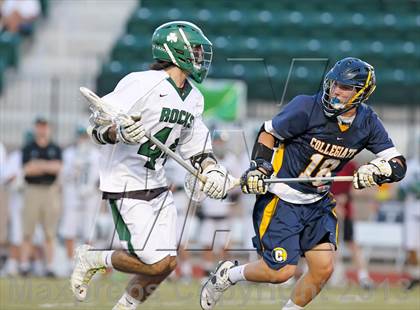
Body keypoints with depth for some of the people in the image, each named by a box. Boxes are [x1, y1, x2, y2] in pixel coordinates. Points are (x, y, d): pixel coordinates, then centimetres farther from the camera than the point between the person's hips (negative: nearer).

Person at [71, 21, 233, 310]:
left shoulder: (194, 98, 9)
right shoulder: (142, 84, -17)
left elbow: (195, 147, 18)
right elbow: (98, 125, -17)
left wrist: (211, 170, -1)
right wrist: (121, 132, -38)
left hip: (158, 187, 9)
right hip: (126, 187, -9)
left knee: (167, 263, 4)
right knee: (155, 263, -13)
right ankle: (93, 259, 10)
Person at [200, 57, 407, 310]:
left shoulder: (368, 122, -5)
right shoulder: (307, 108, -18)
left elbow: (398, 164, -6)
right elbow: (269, 132, -4)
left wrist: (376, 171, -27)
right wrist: (258, 167, -17)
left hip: (319, 203, 5)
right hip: (281, 199, -5)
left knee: (323, 269, -6)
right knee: (281, 272, -9)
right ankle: (227, 275, 19)